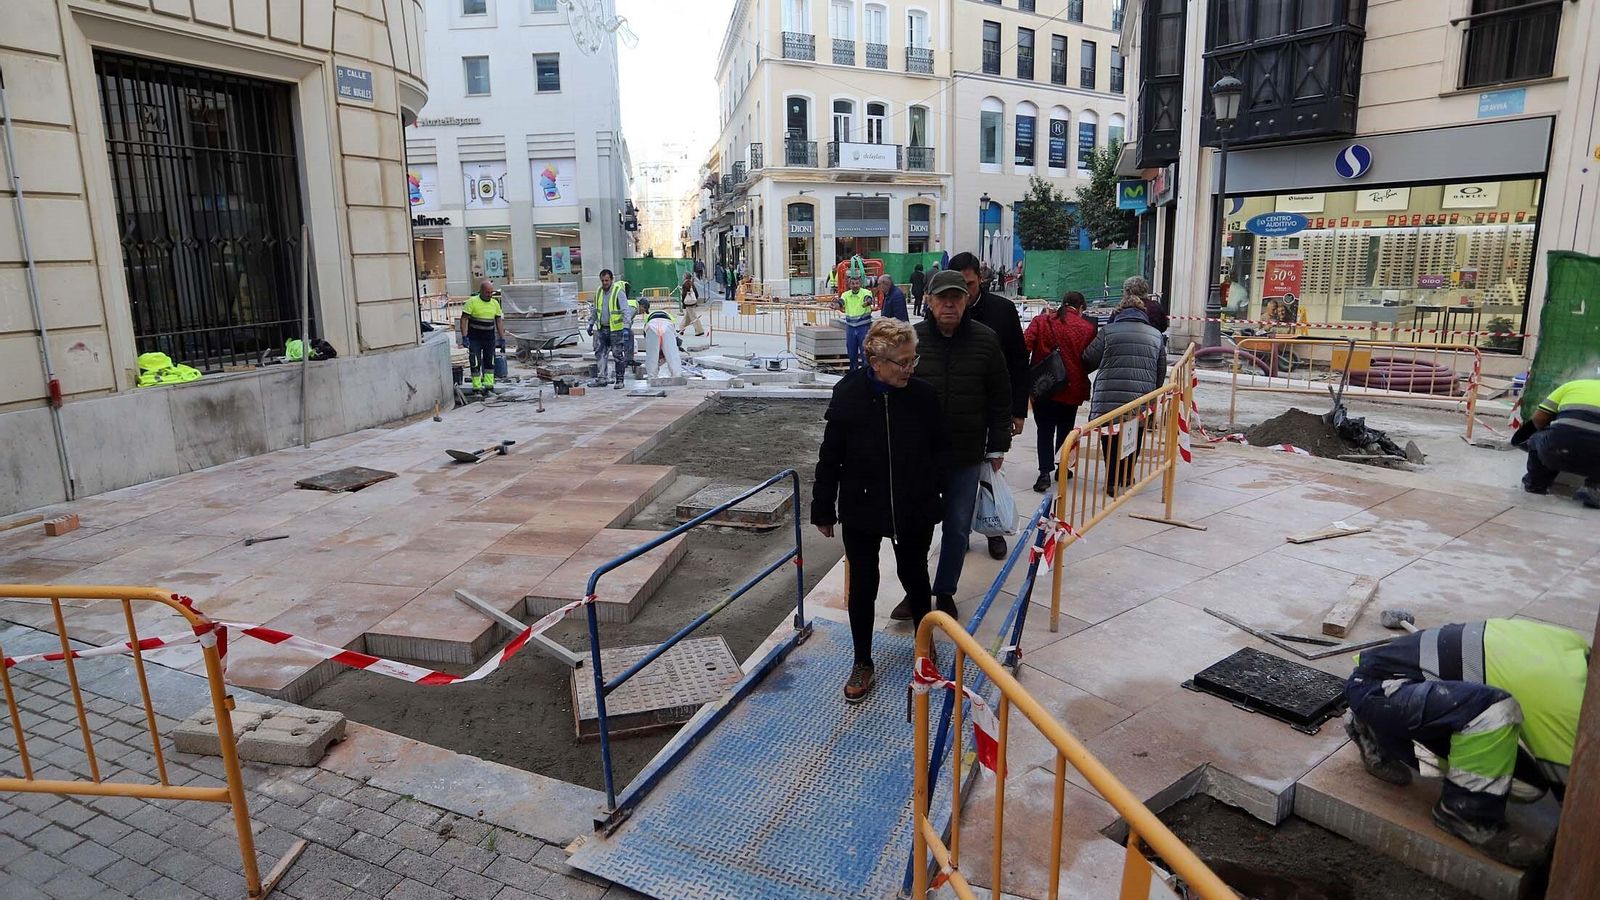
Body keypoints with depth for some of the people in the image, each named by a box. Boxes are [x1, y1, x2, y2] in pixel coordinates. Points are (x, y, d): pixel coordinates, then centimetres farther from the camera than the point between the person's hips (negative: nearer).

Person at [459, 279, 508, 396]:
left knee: (490, 362, 7)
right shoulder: (472, 302, -8)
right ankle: (477, 387, 5)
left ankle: (489, 386, 14)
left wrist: (502, 338, 9)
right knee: (475, 363, -1)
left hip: (490, 338, 4)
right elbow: (464, 319, -9)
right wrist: (464, 336, -16)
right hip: (474, 338, -4)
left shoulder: (495, 303, 6)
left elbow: (499, 321, 13)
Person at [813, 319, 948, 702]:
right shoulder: (848, 396, -14)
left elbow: (942, 449, 3)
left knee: (914, 575, 19)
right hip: (861, 511, -1)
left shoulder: (924, 394, -11)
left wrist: (930, 488, -9)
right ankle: (862, 663, 28)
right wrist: (823, 509, -3)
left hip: (914, 511, 1)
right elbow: (830, 458, -7)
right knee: (863, 585, 10)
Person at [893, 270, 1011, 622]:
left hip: (967, 456, 0)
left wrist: (997, 446, 3)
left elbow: (1000, 399, 2)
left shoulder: (986, 340, -4)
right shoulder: (912, 339, -6)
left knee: (957, 528, 10)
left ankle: (945, 592, 29)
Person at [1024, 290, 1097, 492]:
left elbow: (1024, 347, -12)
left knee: (1045, 431, 5)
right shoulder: (1087, 328, -2)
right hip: (1071, 389, 0)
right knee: (1065, 430, 19)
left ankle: (1045, 472, -8)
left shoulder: (1040, 321, -1)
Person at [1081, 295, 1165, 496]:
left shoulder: (1108, 331, -1)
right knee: (1134, 441, 18)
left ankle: (1113, 481, 9)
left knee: (1111, 441, 8)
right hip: (1141, 401, 3)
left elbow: (1088, 361, 1)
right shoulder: (1156, 335, 10)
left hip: (1110, 399, -3)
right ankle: (1127, 476, 27)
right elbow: (1161, 371, 14)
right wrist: (1152, 393, 27)